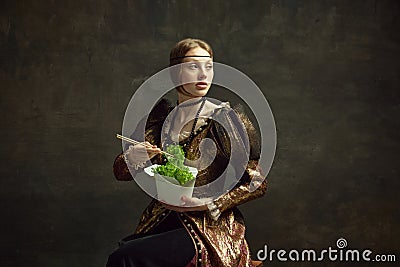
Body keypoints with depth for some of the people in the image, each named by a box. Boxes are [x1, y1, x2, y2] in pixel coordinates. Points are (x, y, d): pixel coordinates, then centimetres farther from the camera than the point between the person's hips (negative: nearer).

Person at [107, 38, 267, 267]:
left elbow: (257, 183, -3)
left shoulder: (228, 119, -3)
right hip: (162, 222, 4)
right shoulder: (160, 116, 9)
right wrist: (132, 158, -15)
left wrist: (207, 204, -15)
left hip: (210, 228, -4)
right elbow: (120, 171, 9)